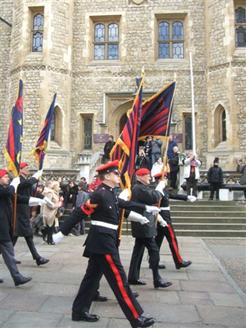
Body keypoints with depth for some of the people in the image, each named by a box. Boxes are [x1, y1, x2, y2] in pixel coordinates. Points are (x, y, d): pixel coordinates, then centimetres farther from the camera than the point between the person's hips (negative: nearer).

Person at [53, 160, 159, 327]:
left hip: (106, 240, 10)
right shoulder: (100, 194, -18)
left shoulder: (111, 194, 10)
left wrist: (146, 208, 31)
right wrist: (62, 232, -15)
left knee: (93, 275, 16)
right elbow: (79, 213, -17)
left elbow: (126, 204, 25)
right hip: (102, 241, -10)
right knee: (119, 278, -4)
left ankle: (80, 311, 29)